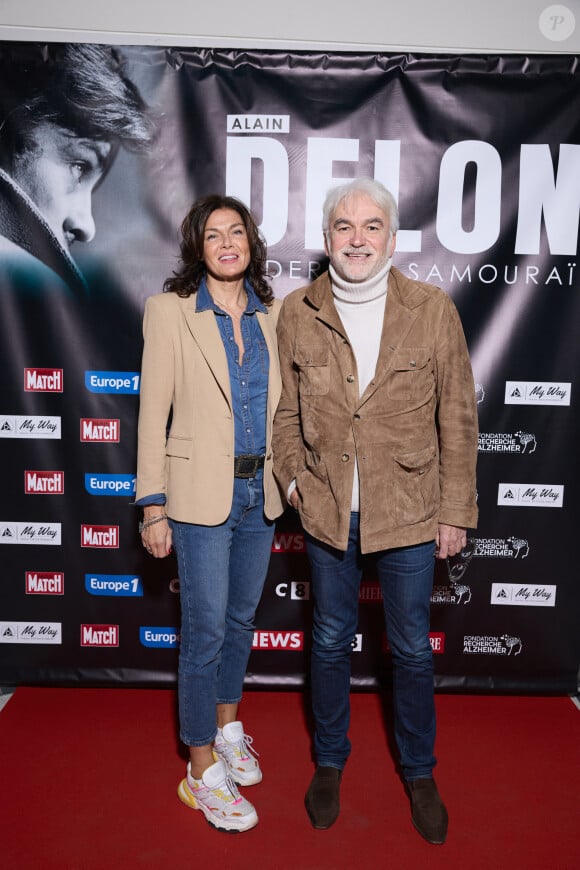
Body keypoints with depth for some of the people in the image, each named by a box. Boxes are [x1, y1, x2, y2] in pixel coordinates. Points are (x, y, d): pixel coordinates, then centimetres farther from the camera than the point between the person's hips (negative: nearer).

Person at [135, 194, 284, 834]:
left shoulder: (271, 313, 7)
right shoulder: (170, 310, -6)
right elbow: (153, 413, -7)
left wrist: (283, 480, 9)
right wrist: (153, 507, -9)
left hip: (260, 490, 5)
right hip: (201, 493, -5)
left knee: (241, 618, 18)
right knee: (205, 631, 2)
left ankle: (226, 727, 41)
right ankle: (203, 770, 21)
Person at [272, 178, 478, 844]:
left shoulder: (433, 310, -6)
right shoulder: (296, 313, -2)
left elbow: (458, 419, -3)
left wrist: (456, 511, -3)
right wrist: (293, 476, -4)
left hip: (409, 514, -1)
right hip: (326, 512, 1)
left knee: (411, 650, 14)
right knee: (330, 642, 17)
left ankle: (420, 774, 40)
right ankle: (329, 763, 42)